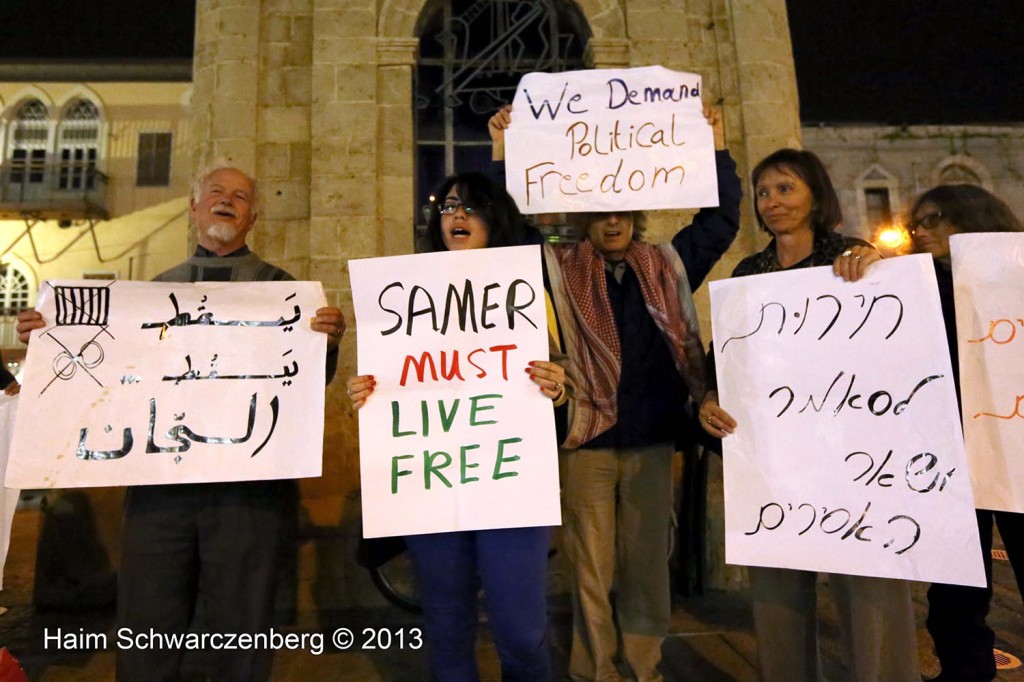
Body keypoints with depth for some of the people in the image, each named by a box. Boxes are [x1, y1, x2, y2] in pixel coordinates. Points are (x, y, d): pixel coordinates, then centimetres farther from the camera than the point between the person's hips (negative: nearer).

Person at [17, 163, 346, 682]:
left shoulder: (277, 285, 6)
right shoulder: (156, 287, 16)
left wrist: (327, 339, -19)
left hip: (247, 480, -3)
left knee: (240, 630, 8)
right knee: (146, 631, 12)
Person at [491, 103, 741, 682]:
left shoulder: (668, 267, 9)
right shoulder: (560, 271, 2)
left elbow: (721, 219, 14)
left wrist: (717, 148, 8)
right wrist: (504, 159, -8)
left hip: (653, 441, 3)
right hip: (588, 442, -2)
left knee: (649, 565, 15)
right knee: (594, 571, 8)